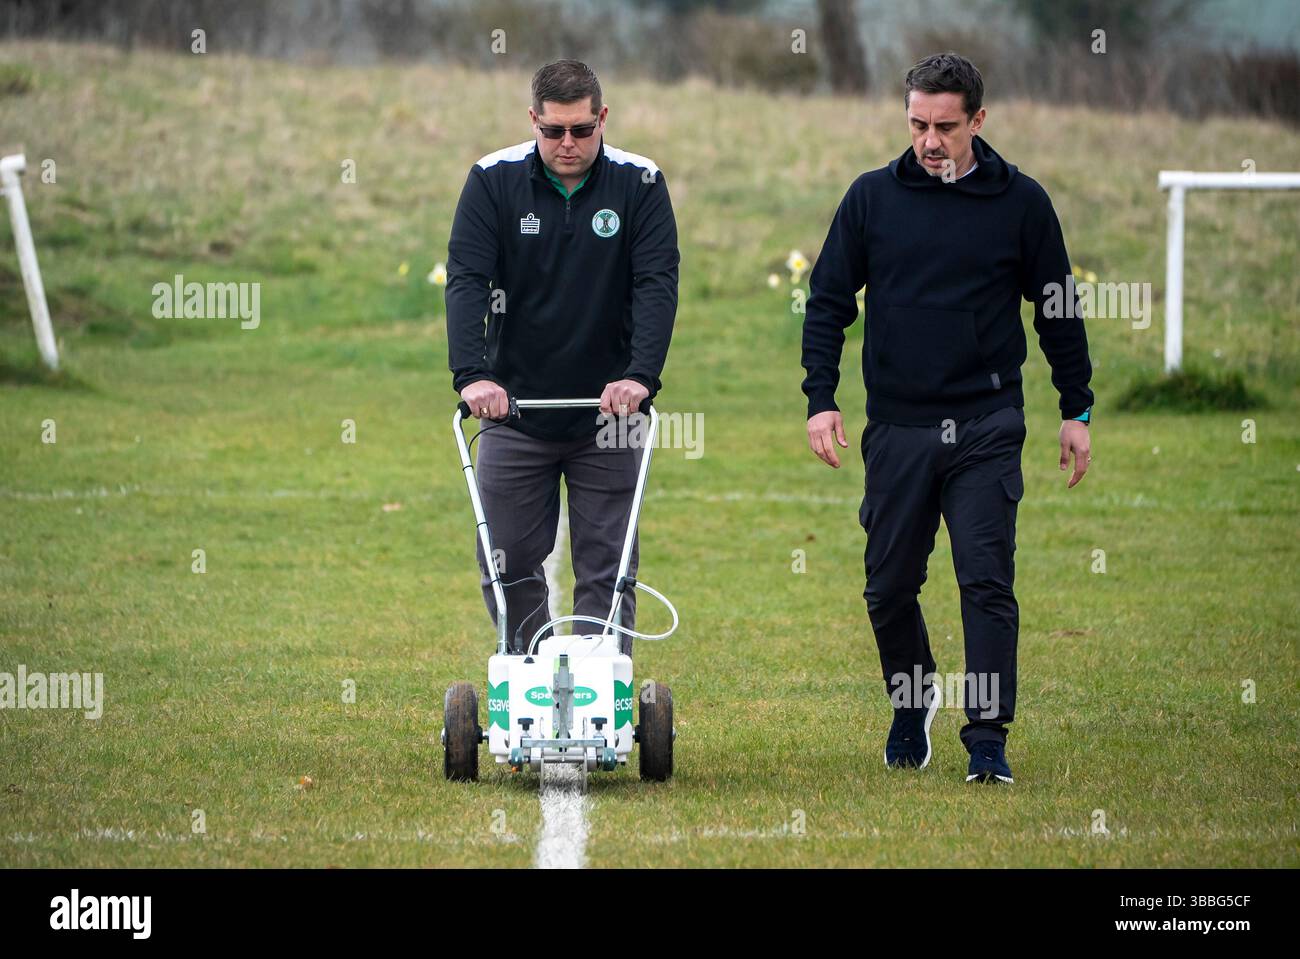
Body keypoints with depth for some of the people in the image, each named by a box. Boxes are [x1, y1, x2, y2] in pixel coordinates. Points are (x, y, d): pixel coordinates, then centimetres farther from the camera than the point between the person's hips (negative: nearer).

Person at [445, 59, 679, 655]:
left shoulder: (639, 185, -4)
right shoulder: (494, 180, -4)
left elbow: (657, 285, -12)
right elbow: (466, 278, -12)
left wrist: (641, 376, -27)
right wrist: (472, 374, -27)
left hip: (606, 412, -1)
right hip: (514, 410, 1)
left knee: (607, 571, -2)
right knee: (509, 567, 3)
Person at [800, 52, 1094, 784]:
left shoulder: (1020, 202, 2)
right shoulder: (873, 197, 4)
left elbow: (1059, 310, 9)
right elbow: (828, 301, 7)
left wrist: (1078, 410, 8)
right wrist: (822, 399, -3)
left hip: (987, 427, -2)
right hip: (897, 427, 2)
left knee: (987, 583, -8)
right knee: (890, 586, 8)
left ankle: (988, 737, -6)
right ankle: (912, 701, 32)